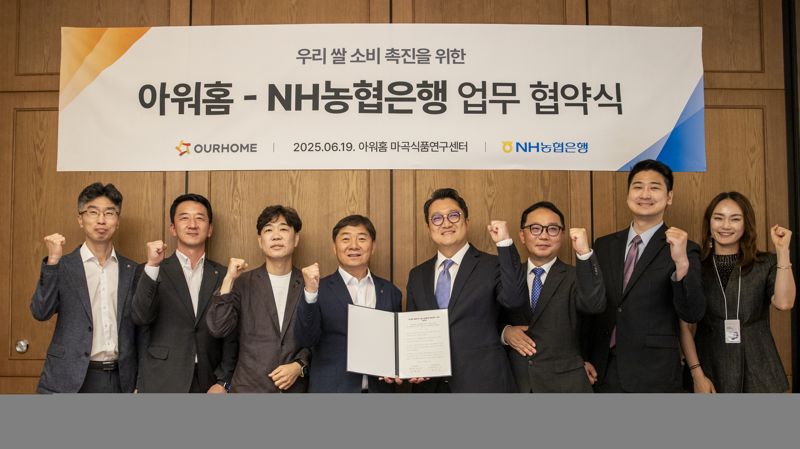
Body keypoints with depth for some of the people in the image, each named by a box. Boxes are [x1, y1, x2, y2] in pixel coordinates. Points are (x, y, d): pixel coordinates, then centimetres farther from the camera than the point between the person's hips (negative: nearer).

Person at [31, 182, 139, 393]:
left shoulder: (131, 270, 7)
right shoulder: (61, 266, 2)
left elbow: (139, 329, 10)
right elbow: (41, 312, -10)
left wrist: (139, 383, 7)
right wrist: (52, 261, -18)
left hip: (119, 381, 2)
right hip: (69, 380, -2)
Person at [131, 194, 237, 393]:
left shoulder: (223, 276, 4)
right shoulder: (155, 271, 1)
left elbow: (231, 336, 4)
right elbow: (141, 317, -12)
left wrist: (223, 382, -5)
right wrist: (152, 265, -21)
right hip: (161, 385, -1)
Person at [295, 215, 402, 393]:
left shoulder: (390, 292, 4)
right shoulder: (320, 290, -4)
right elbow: (306, 339, -14)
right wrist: (310, 292, -24)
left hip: (379, 389, 3)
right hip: (331, 388, -2)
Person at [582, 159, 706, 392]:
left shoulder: (683, 250, -6)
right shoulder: (604, 246, 5)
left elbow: (693, 314, -16)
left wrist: (682, 263, -30)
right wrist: (583, 358, 5)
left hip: (653, 375, -3)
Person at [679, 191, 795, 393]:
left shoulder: (766, 263, 2)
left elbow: (784, 303, -16)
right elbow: (685, 327, -2)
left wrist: (783, 251, -14)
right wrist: (697, 374, -9)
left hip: (759, 374, 1)